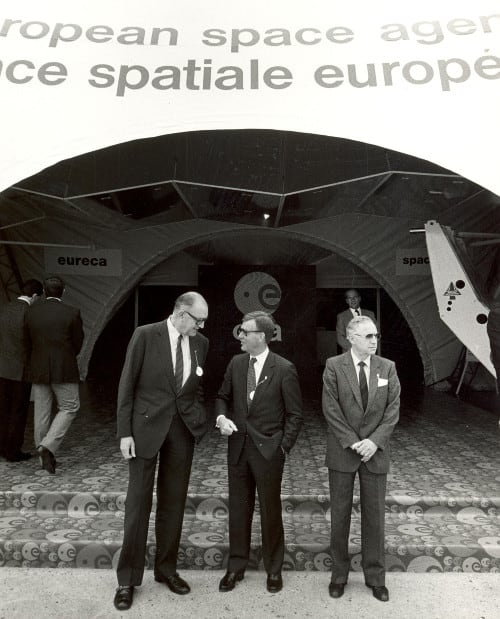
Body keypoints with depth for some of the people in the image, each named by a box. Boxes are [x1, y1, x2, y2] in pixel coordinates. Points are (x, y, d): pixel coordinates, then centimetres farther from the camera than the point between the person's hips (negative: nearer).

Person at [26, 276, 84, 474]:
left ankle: (45, 457, 22)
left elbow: (30, 341, 8)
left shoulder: (31, 311, 0)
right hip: (64, 370, -4)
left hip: (38, 370, 4)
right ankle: (48, 446, -6)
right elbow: (77, 344, -2)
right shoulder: (72, 313, -10)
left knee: (42, 412, 12)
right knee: (69, 408, 10)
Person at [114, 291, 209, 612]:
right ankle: (128, 578, 23)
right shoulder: (146, 335, -10)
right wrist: (125, 432, -10)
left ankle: (166, 568, 31)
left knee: (174, 501, 13)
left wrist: (203, 419, 0)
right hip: (147, 426, -3)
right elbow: (127, 385, -8)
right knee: (139, 501, 6)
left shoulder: (201, 343, 2)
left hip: (183, 429, 4)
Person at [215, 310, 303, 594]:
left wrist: (283, 448, -9)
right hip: (238, 447, 4)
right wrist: (222, 417, -6)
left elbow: (295, 414, -6)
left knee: (271, 510, 10)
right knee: (238, 508, 14)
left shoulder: (284, 369, -11)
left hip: (268, 450, -4)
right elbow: (223, 397, 13)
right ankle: (236, 567, 32)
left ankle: (274, 569, 30)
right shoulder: (236, 363, 2)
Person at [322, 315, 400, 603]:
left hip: (375, 452, 2)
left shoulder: (388, 367, 1)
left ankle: (376, 576, 30)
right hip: (342, 451, -1)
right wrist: (353, 442, -14)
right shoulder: (334, 366, -6)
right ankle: (339, 573, 29)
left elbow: (393, 409, -2)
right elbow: (331, 409, -9)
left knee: (375, 515, 12)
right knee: (340, 515, 11)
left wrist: (374, 441, -13)